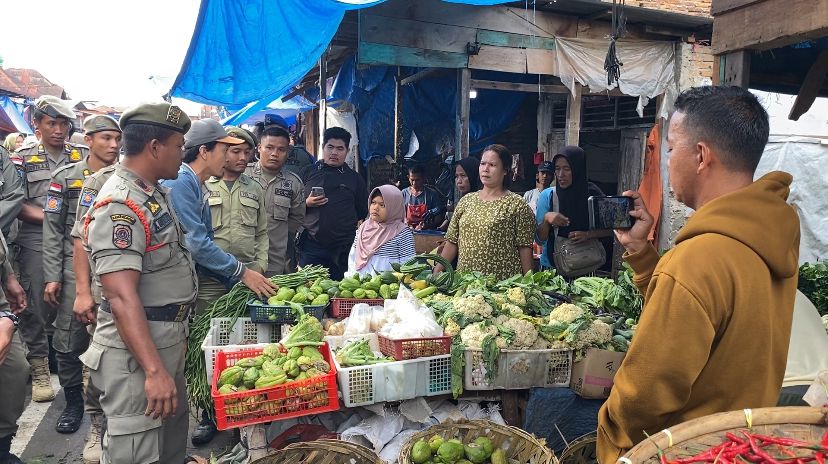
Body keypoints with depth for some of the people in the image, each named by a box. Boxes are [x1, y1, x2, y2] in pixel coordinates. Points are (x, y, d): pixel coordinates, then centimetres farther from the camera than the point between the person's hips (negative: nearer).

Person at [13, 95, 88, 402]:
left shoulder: (83, 156, 10)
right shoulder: (23, 158, 6)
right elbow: (17, 205, 1)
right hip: (37, 241, -1)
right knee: (37, 304, 2)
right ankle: (39, 369, 14)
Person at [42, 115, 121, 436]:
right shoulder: (65, 178, 3)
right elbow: (53, 231, 1)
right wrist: (52, 277, -5)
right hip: (75, 270, -1)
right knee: (69, 342, 3)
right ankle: (73, 401, 23)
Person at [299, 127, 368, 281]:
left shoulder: (355, 178, 10)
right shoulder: (308, 173, 10)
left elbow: (363, 212, 14)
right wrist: (307, 204, -8)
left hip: (343, 249, 0)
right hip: (311, 246, 0)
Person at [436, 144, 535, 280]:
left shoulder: (516, 204, -3)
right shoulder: (466, 201, 9)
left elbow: (525, 248, -6)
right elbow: (452, 242, 9)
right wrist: (437, 271, 3)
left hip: (503, 283, -3)